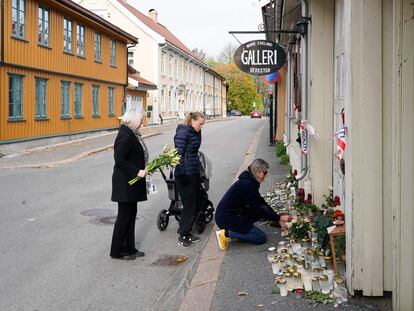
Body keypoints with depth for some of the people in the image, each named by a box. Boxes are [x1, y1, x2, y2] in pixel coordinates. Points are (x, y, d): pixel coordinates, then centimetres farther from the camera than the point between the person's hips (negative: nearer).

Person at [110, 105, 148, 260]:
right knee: (124, 216, 1)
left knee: (131, 215, 15)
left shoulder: (132, 133, 10)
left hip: (131, 183, 10)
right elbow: (119, 160, -23)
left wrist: (144, 168, 7)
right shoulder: (125, 135, -19)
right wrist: (137, 172, -22)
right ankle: (117, 251, 13)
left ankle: (129, 248, 25)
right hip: (125, 183, -10)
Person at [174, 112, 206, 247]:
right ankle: (182, 236, 9)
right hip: (185, 175, -9)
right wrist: (182, 175, -22)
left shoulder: (196, 133, 12)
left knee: (196, 204, 13)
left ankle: (187, 233, 25)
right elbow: (179, 154, -19)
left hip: (194, 173, 9)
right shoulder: (183, 133, -15)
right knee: (189, 206, -3)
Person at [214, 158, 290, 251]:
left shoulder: (250, 182, 7)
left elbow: (261, 202, 13)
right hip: (226, 218, -10)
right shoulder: (247, 185, -23)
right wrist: (279, 218, -13)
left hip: (234, 214, 10)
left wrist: (277, 217, 8)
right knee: (262, 238, -5)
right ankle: (227, 233, -7)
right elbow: (258, 209, -20)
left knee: (265, 209, 4)